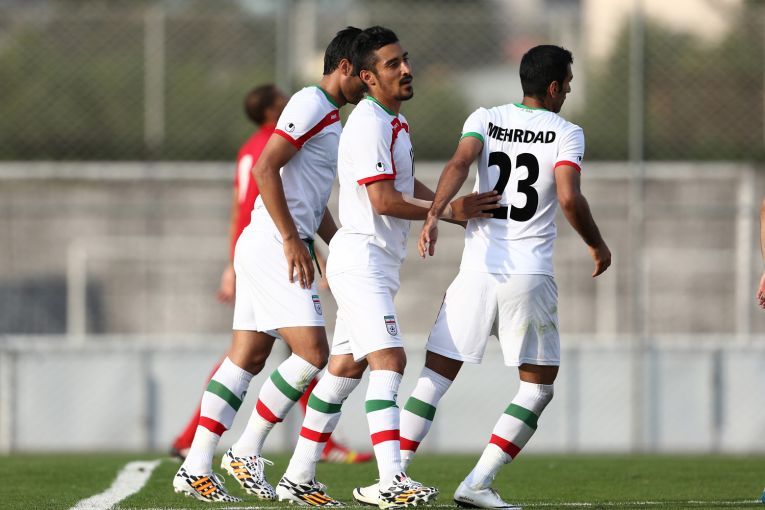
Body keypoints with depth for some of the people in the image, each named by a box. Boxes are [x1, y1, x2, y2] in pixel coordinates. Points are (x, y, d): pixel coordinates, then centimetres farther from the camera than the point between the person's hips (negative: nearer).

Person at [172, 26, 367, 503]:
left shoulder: (330, 117, 21)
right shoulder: (310, 105, -10)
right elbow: (265, 169, -20)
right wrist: (292, 239, -20)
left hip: (271, 249, 10)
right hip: (275, 248, -10)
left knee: (247, 358, 7)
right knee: (312, 353, -13)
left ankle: (196, 468, 6)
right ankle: (246, 450, -6)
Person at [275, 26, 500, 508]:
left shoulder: (397, 123, 16)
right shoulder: (369, 125, -17)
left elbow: (407, 186, 29)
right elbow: (384, 201, -21)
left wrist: (456, 206, 15)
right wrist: (449, 211, -14)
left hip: (378, 264, 10)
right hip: (362, 257, -10)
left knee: (346, 367, 11)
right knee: (388, 359, -21)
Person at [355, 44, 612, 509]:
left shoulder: (486, 119, 8)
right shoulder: (566, 134, 0)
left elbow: (459, 163, -12)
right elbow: (569, 198, -13)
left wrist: (434, 215, -22)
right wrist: (597, 245, 2)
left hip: (478, 269, 3)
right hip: (531, 275, -2)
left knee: (436, 375, 8)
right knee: (539, 387, 10)